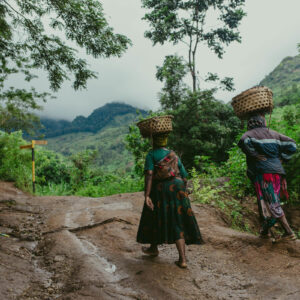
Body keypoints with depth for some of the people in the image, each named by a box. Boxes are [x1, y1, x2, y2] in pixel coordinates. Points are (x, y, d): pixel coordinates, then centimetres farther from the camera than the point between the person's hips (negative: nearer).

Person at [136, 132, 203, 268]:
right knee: (178, 224, 5)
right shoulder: (174, 155, 11)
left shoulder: (151, 155, -3)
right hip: (177, 189, 3)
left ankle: (154, 248, 40)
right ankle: (182, 259, -2)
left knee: (156, 219, 19)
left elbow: (149, 174, -18)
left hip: (159, 191, -3)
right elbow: (184, 177, 11)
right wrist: (182, 192, 26)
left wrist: (146, 196, -23)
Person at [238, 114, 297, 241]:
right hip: (277, 172, 6)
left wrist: (254, 155, -11)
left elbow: (244, 141, -23)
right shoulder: (273, 134, 16)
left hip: (262, 173, -6)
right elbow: (292, 145, 8)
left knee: (271, 203, -5)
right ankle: (266, 230, 24)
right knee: (271, 201, 15)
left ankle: (288, 232, -8)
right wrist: (281, 158, 10)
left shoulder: (250, 134, 2)